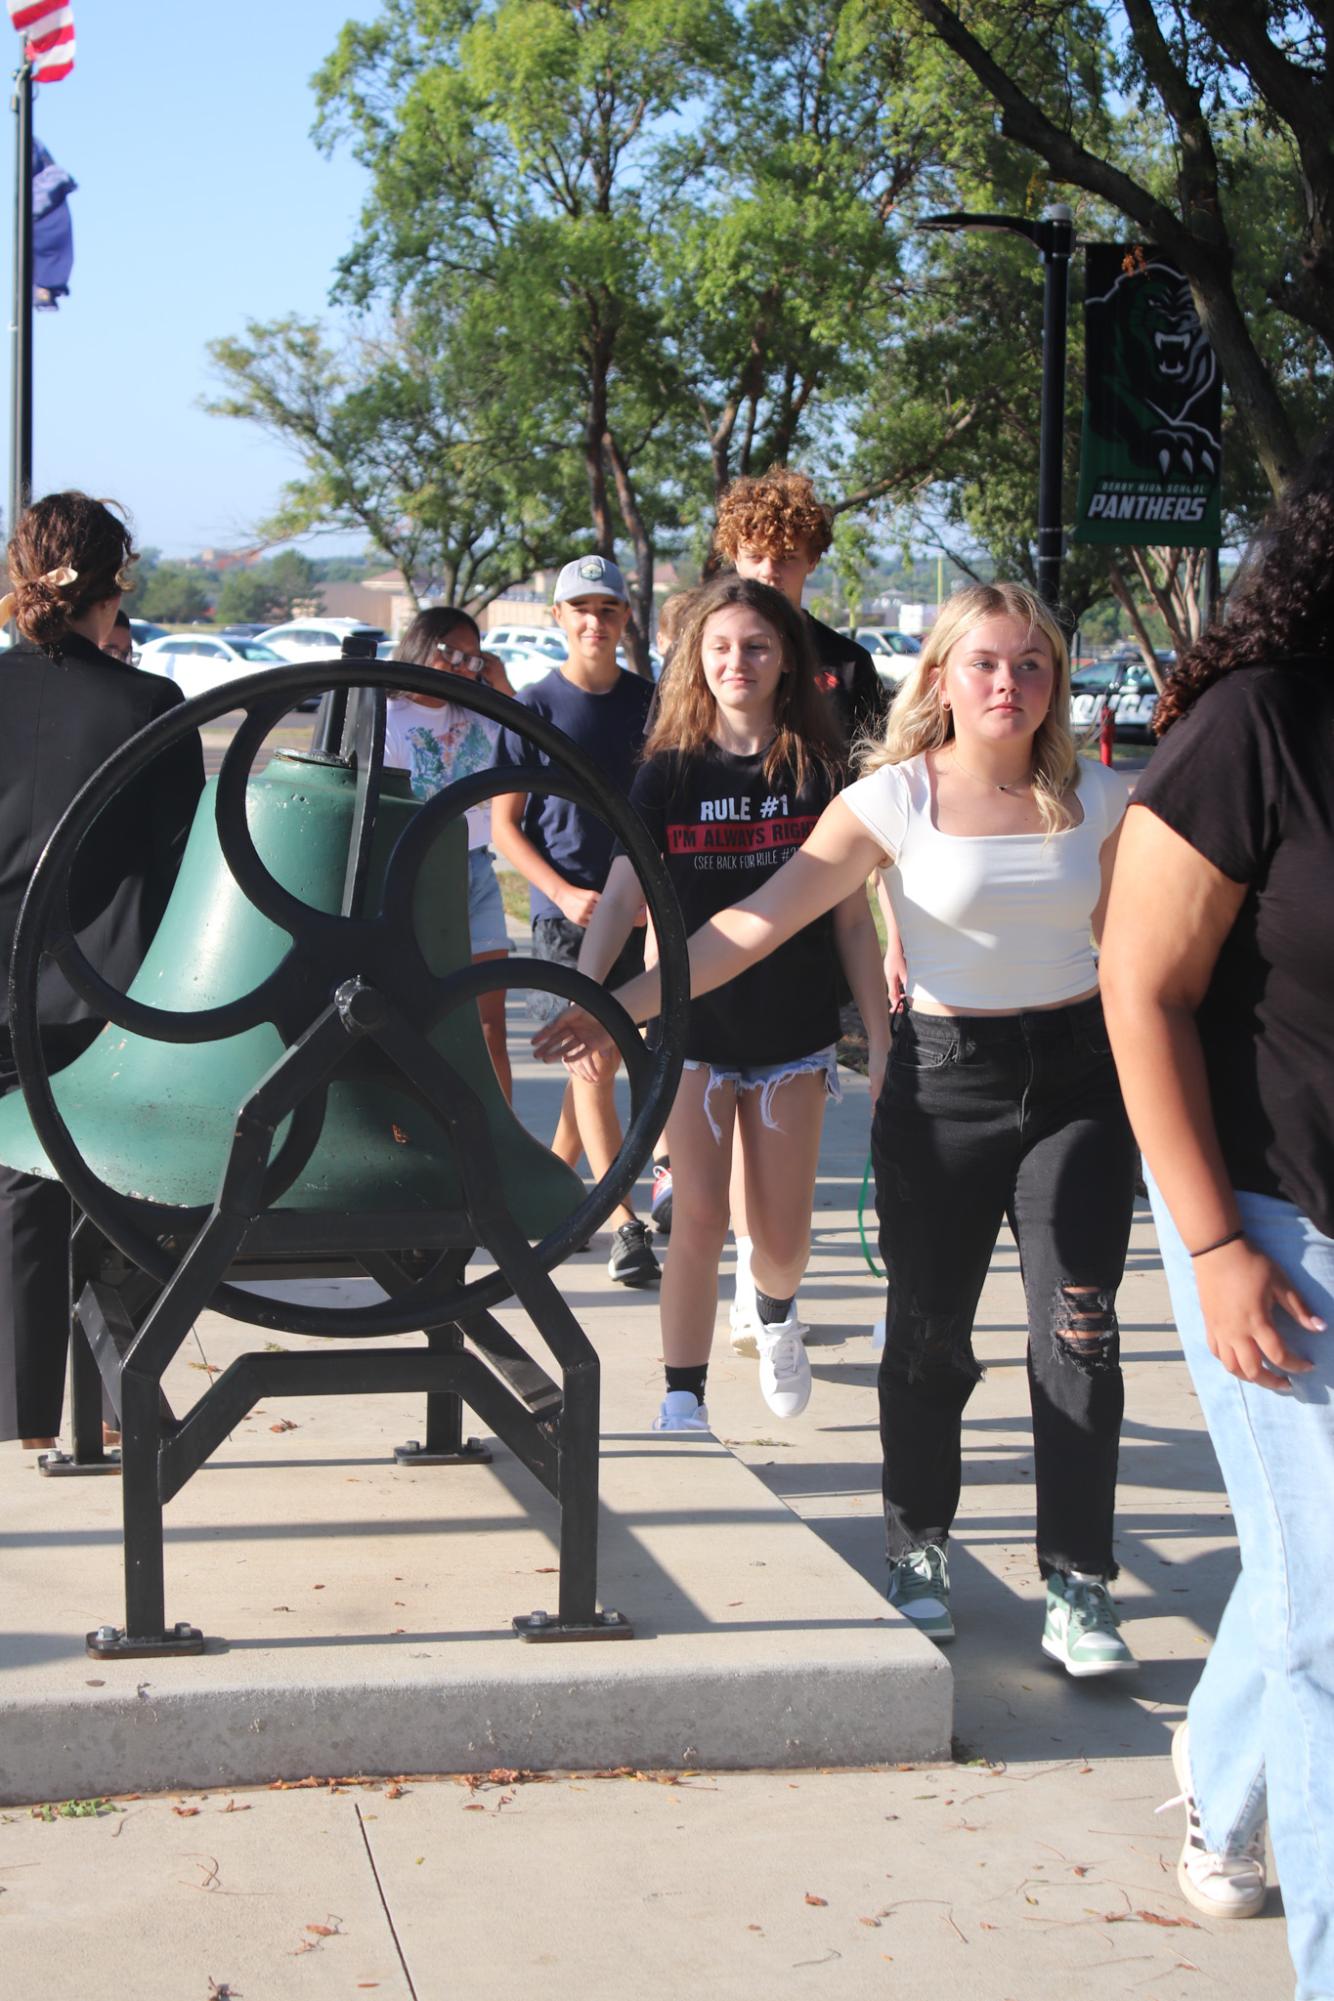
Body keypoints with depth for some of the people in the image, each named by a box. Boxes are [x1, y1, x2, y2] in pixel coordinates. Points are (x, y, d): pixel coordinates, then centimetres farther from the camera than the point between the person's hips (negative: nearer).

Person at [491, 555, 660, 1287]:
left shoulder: (650, 703, 6)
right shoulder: (534, 708, -3)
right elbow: (504, 823, -2)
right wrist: (567, 894, -13)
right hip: (566, 912, -3)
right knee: (591, 1063, -9)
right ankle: (624, 1226, -10)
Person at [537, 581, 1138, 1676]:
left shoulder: (1098, 798, 1)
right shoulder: (894, 799, -7)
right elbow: (760, 920, -11)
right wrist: (627, 1003, -19)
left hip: (1079, 1073, 1)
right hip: (943, 1079, -1)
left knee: (1078, 1332, -2)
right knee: (928, 1331, 5)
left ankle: (1079, 1587, 6)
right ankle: (918, 1547, 27)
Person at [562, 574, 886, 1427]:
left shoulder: (820, 771, 1)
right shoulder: (670, 772, -1)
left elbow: (852, 916, 4)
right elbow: (623, 894, -9)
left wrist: (883, 1037, 3)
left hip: (794, 1031, 1)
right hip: (694, 1027, -1)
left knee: (784, 1235, 4)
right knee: (699, 1215, -7)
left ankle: (777, 1312, 39)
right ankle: (683, 1397, 5)